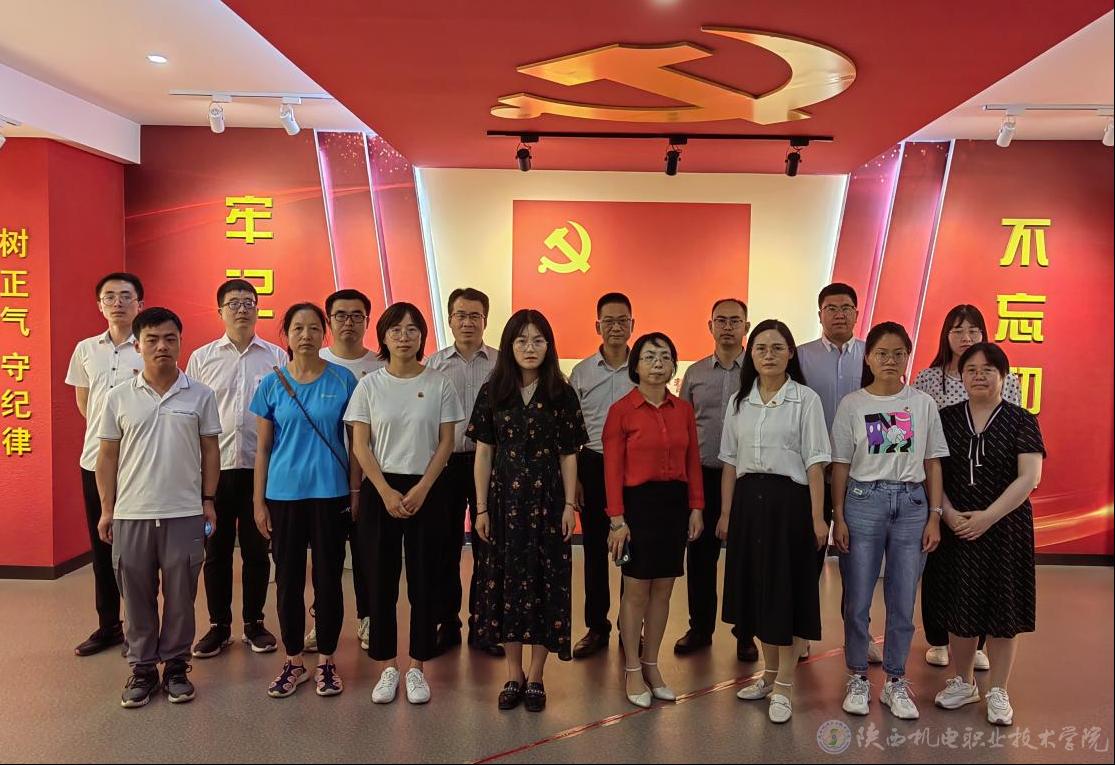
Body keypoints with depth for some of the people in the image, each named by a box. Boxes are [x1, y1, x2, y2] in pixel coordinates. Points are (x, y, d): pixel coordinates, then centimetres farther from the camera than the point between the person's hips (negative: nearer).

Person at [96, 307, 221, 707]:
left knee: (180, 596, 8)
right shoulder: (118, 398, 2)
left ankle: (176, 666, 22)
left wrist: (208, 501, 2)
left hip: (185, 514, 0)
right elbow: (107, 456, 6)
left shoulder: (200, 395, 1)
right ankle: (142, 668, 23)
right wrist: (106, 509, 3)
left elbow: (210, 451, 5)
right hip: (131, 515, 1)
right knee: (137, 596, 10)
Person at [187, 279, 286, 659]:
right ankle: (218, 625, 22)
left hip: (261, 467, 0)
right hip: (214, 466, 1)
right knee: (216, 550, 8)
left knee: (256, 549, 9)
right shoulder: (202, 358, 6)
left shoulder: (277, 357, 3)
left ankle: (254, 623, 22)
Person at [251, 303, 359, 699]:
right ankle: (294, 662, 24)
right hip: (284, 494, 1)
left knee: (328, 578, 6)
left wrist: (355, 492, -1)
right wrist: (259, 502, 3)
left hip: (330, 493, -1)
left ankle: (326, 662, 22)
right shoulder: (272, 383, 2)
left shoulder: (342, 380, -2)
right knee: (288, 580, 9)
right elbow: (263, 446, 5)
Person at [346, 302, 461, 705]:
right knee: (380, 580, 4)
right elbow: (360, 446, -1)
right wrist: (386, 492, -10)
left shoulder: (439, 384, 1)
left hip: (426, 490, 0)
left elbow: (446, 442, 0)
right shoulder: (370, 385, 1)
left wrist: (421, 489, -10)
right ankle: (387, 666, 18)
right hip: (379, 490, 0)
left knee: (424, 580, 4)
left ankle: (417, 667, 17)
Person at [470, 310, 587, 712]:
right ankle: (514, 674, 22)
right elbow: (483, 453, 3)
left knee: (546, 581, 3)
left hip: (547, 499, -1)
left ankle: (535, 677, 18)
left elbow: (568, 455, 2)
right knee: (504, 580, 6)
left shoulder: (561, 394, 1)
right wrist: (482, 508, 0)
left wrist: (570, 505, -3)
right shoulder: (493, 392, 2)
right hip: (504, 498, 1)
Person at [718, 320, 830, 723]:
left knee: (787, 589, 1)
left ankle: (784, 686, 13)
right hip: (748, 499, 5)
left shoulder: (806, 399, -4)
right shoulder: (739, 401, 8)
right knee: (756, 586, 11)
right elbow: (730, 462, 10)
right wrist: (726, 512, 8)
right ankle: (770, 672, 28)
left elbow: (814, 463, -6)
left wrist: (817, 516, -10)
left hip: (789, 499, -4)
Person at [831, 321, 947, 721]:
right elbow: (840, 465, 1)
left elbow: (933, 464, 7)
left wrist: (935, 516, 2)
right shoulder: (852, 404, 0)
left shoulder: (923, 404, 4)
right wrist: (838, 517, -3)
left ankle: (895, 681, 23)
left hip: (911, 503, 2)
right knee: (857, 600, 4)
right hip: (863, 501, -1)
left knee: (903, 601, 7)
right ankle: (858, 678, 20)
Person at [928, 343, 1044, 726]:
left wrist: (988, 517, -17)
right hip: (956, 529, 2)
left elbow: (1028, 478, -11)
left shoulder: (1021, 421, -3)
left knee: (1003, 608, 6)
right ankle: (964, 683, 29)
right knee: (959, 606, 9)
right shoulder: (946, 418, 3)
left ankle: (998, 692, 22)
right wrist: (949, 514, -12)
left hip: (1005, 528, -2)